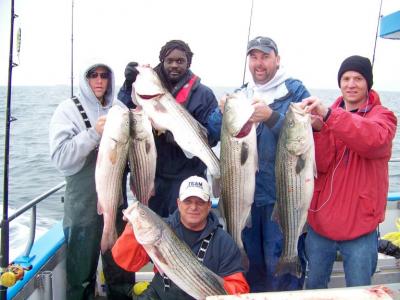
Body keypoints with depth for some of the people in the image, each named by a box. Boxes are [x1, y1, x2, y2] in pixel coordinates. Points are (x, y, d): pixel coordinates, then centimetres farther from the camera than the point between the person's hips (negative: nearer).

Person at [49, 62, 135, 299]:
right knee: (82, 275, 8)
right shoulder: (69, 109, -5)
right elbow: (60, 158, -16)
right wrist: (94, 133, -24)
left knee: (122, 269, 16)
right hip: (84, 206, -4)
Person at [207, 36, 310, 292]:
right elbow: (212, 133, 3)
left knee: (279, 263, 5)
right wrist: (223, 113, -17)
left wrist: (271, 117, -30)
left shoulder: (295, 91, -3)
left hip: (282, 196, -4)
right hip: (245, 193, 5)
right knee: (249, 259, 19)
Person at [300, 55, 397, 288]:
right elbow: (321, 166, -7)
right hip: (321, 220, 3)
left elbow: (374, 140, -29)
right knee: (314, 286, 17)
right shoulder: (328, 117, 5)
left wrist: (329, 115, -39)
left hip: (360, 225, -3)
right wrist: (318, 129, -24)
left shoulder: (383, 116, -3)